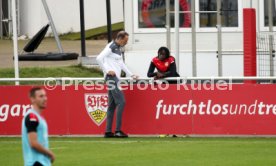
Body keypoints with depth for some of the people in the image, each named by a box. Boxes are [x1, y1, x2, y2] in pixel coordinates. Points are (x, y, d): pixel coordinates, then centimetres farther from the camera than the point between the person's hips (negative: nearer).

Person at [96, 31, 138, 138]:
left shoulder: (119, 48, 18)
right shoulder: (111, 47, -11)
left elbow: (121, 63, 27)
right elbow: (99, 58, -20)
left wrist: (131, 75, 21)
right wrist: (107, 71, -18)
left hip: (116, 78, 10)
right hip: (111, 77, -10)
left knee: (112, 105, 9)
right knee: (121, 102, -13)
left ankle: (108, 131, 10)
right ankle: (118, 130, -14)